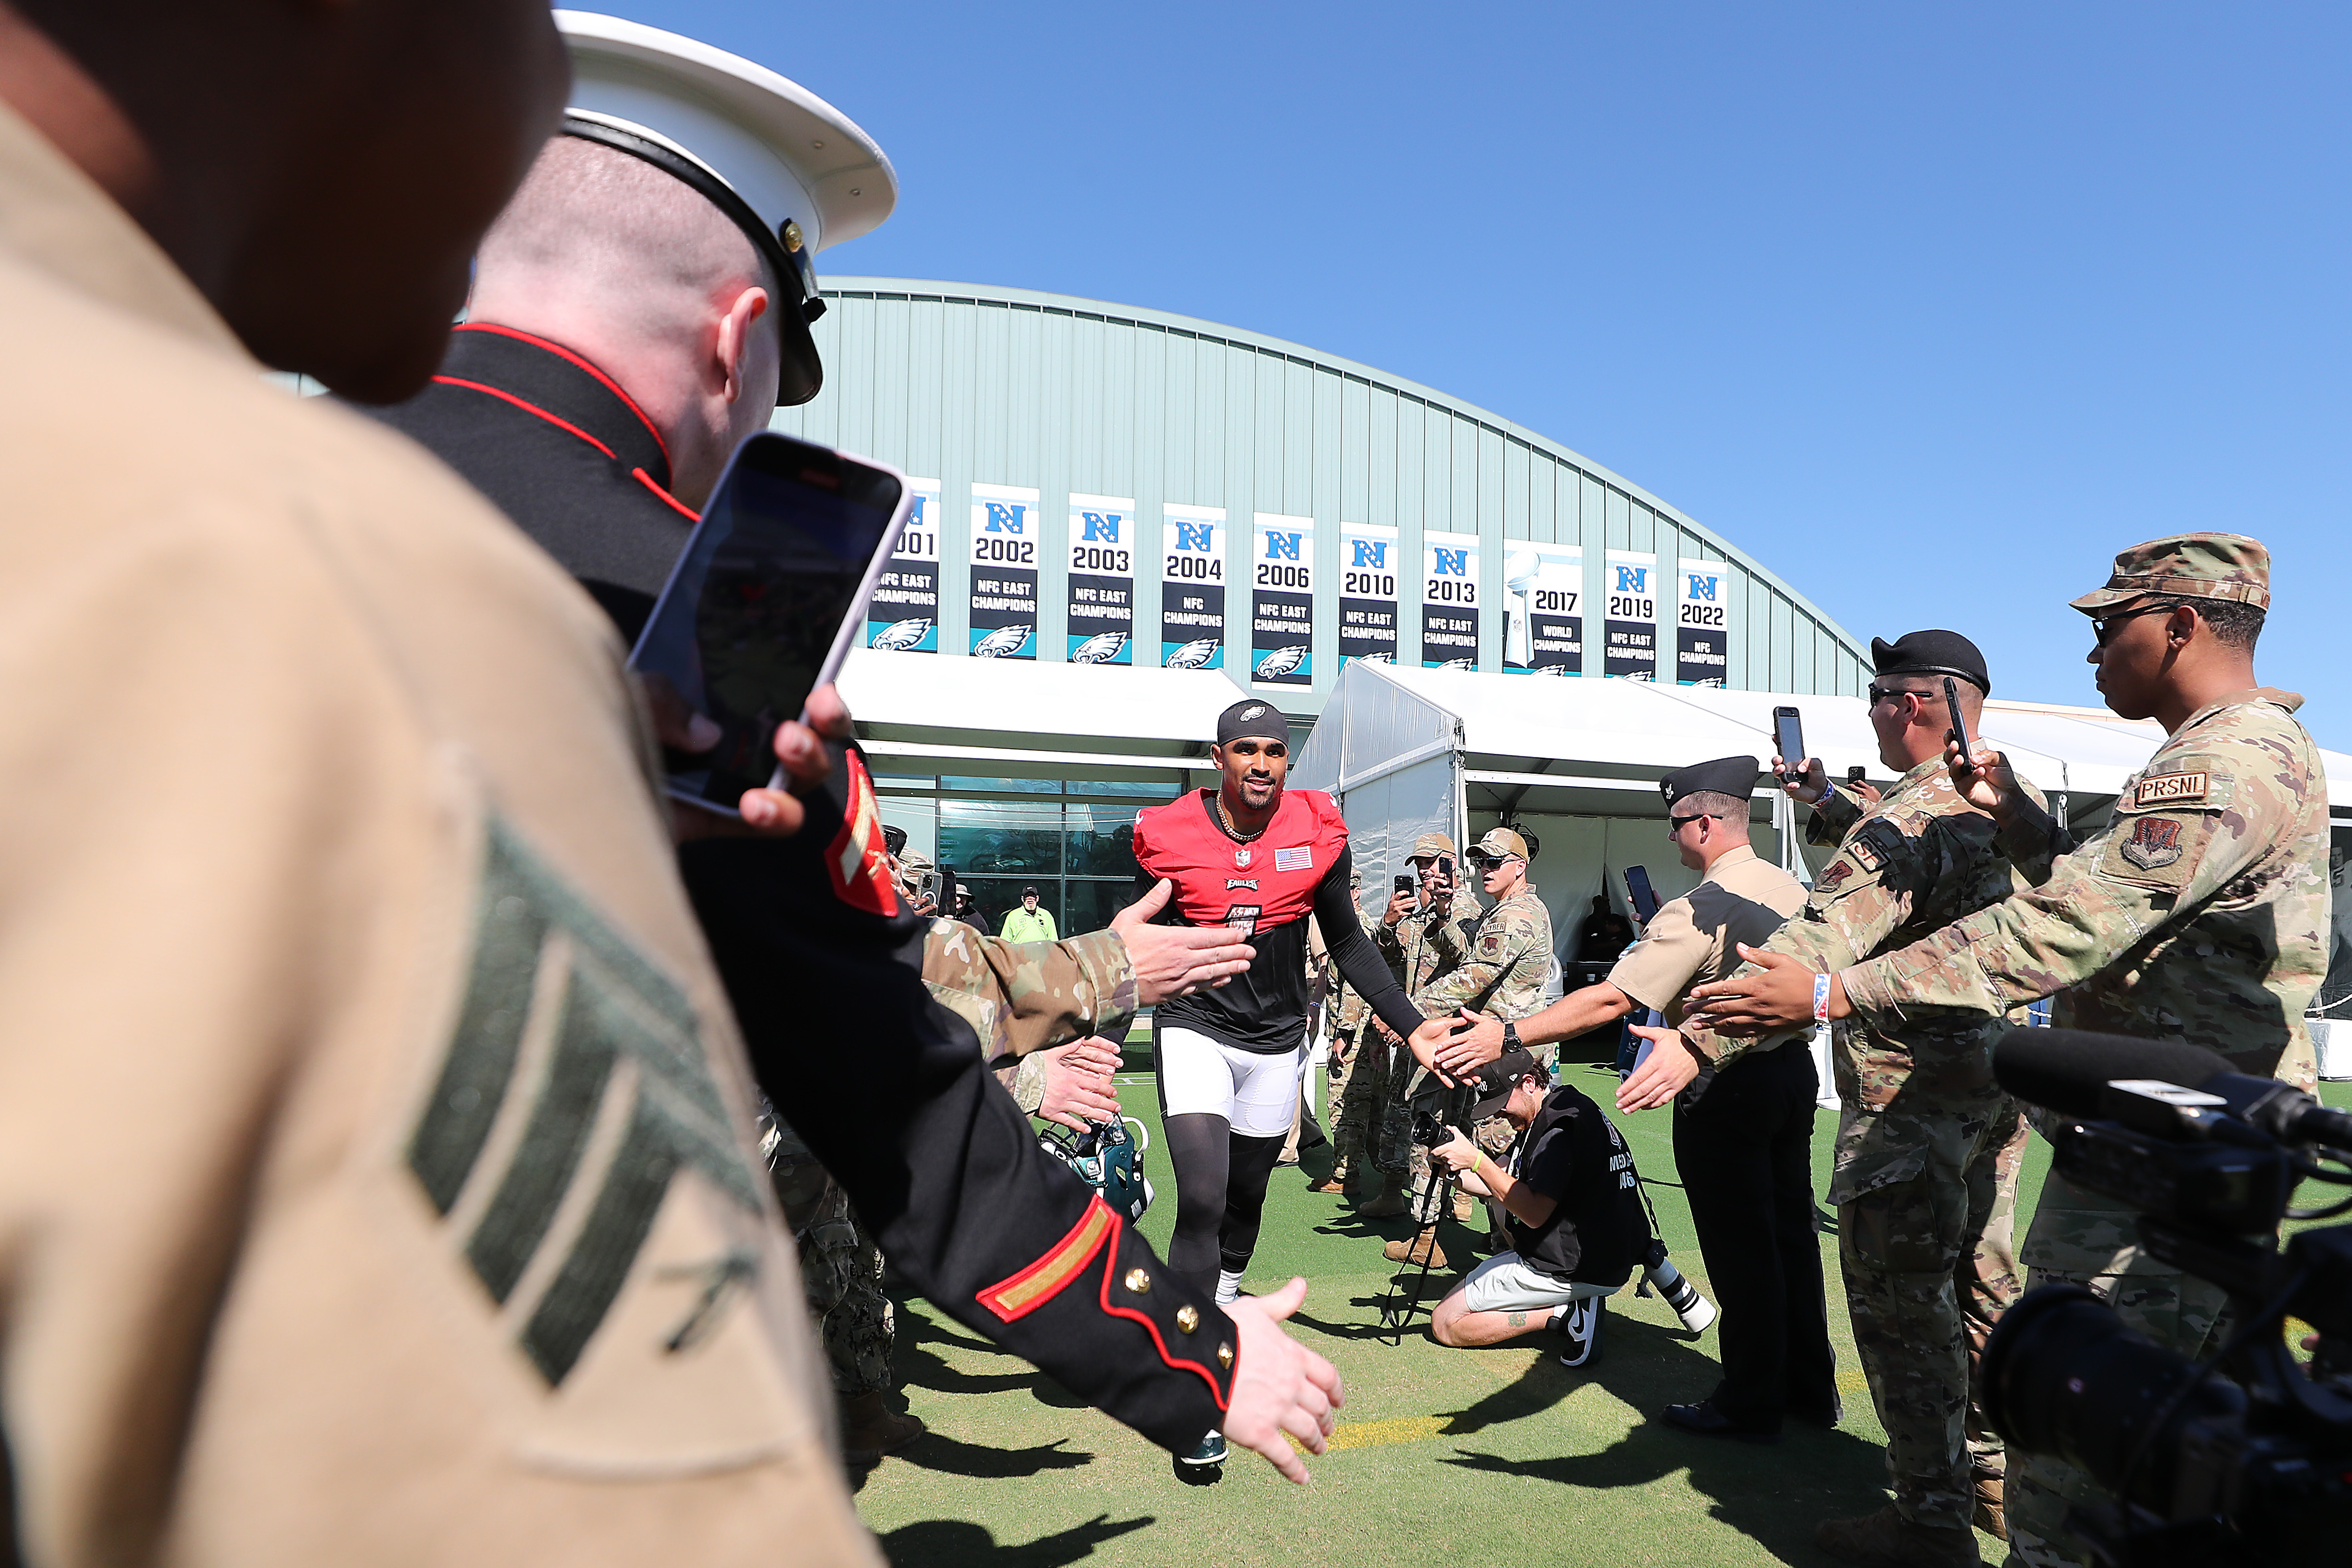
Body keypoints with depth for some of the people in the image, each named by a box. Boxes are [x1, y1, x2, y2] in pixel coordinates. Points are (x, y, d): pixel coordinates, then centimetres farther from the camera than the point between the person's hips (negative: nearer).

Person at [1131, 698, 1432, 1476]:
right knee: (1202, 1199, -15)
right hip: (1195, 1028, -2)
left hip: (1277, 1039, 3)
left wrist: (1415, 1025, 1)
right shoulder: (1172, 835, -9)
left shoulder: (1317, 832, -4)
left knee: (1245, 1199, 15)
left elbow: (1348, 944, 5)